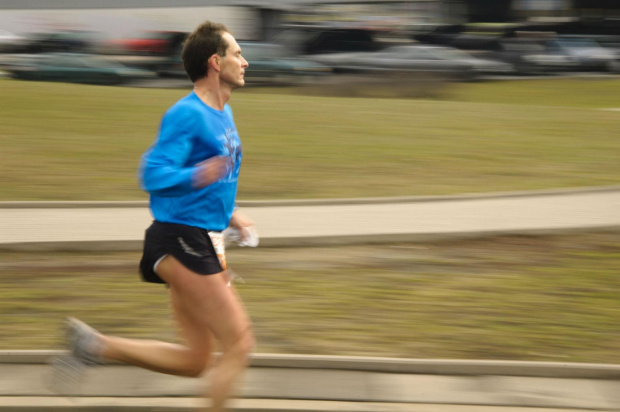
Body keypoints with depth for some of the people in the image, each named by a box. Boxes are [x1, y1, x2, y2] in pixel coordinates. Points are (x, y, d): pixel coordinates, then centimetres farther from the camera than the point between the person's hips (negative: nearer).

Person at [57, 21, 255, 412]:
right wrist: (196, 176, -37)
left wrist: (229, 213, 16)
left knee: (194, 360, 12)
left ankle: (96, 345, 16)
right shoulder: (186, 114, -15)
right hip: (181, 239, -10)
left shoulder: (223, 113, 15)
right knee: (239, 344, -9)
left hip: (201, 245, 10)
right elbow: (153, 174, -21)